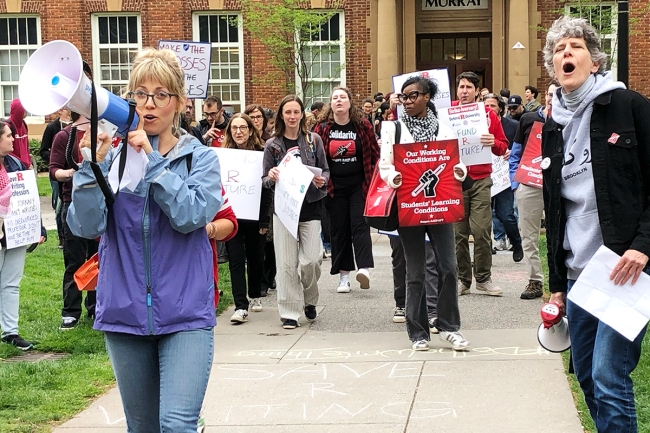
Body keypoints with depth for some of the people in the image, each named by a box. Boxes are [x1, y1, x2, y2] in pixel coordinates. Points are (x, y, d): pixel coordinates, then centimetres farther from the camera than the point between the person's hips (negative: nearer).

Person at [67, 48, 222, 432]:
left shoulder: (200, 158, 1)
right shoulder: (113, 157, 5)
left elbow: (191, 215, -17)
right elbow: (86, 225, -8)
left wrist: (152, 162, -17)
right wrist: (92, 164, -19)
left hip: (185, 313, -3)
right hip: (125, 313, 3)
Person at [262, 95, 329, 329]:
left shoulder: (314, 140, 3)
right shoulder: (272, 145, 3)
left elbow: (325, 170, 9)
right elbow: (265, 180, 5)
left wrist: (322, 180, -13)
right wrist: (271, 177, -17)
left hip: (310, 206, 0)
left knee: (310, 260, -4)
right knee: (286, 263, 0)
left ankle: (310, 300, 24)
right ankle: (289, 312, 9)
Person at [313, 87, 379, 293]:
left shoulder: (362, 125, 0)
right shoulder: (322, 128, 2)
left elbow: (374, 153, 2)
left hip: (359, 185, -1)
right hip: (334, 187, 2)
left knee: (360, 224, -11)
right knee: (338, 229, 5)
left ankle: (364, 267, -21)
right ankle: (344, 275, 11)